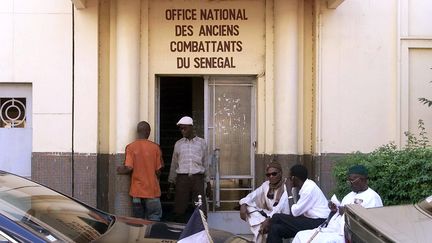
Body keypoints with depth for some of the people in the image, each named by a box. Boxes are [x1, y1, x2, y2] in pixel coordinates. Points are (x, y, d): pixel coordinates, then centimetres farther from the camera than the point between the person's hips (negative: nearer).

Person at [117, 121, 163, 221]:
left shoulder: (130, 147, -4)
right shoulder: (155, 147, -4)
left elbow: (129, 168, -12)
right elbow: (158, 170, -2)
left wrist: (121, 170, 9)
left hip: (136, 191, 1)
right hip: (152, 190, -1)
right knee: (154, 220, 3)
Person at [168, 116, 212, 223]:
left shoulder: (201, 143, 8)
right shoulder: (178, 144, 11)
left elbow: (205, 164, 12)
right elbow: (174, 165, 16)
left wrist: (208, 184, 9)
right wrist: (171, 184, 13)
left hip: (197, 178, -1)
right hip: (182, 178, 1)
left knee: (201, 210, -5)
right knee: (179, 210, -2)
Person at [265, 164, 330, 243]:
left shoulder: (309, 188, -16)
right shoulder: (305, 186, 12)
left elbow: (294, 212, -16)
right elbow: (296, 212, 13)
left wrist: (289, 190, -8)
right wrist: (270, 220, 6)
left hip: (317, 223, -9)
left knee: (277, 218, -13)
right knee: (276, 228, -3)